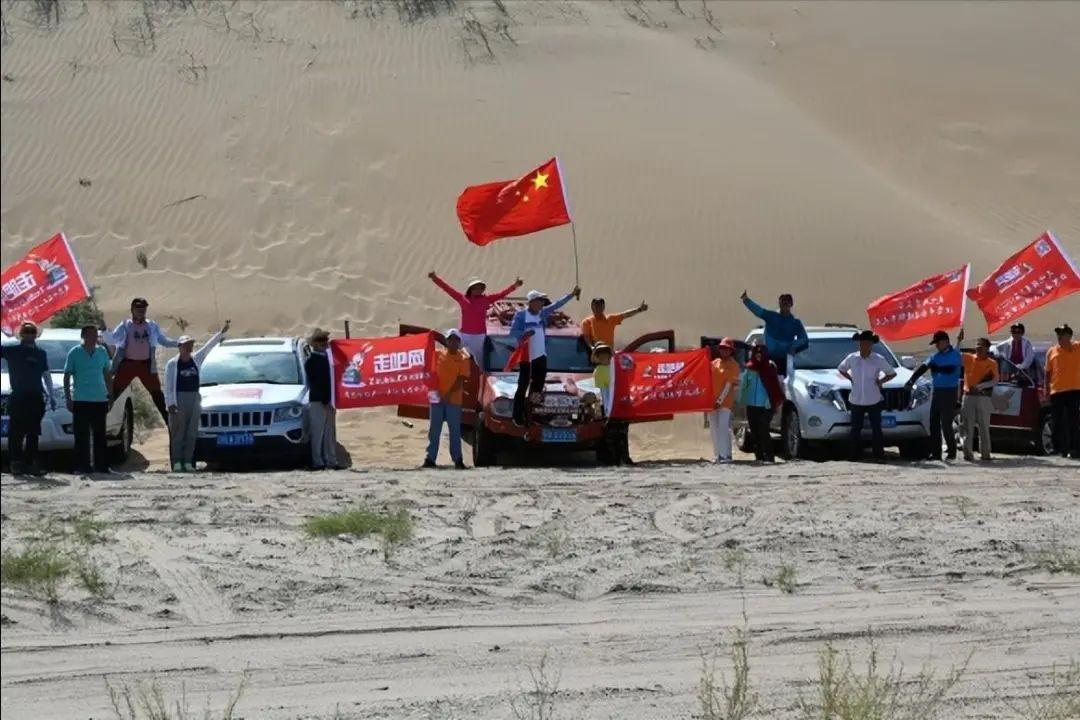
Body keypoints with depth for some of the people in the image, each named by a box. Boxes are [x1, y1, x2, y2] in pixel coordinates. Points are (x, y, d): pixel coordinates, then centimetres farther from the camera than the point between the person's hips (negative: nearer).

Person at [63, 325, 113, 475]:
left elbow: (107, 375, 17)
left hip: (100, 400, 4)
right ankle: (82, 465, -1)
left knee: (100, 434, 7)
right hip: (81, 400, -4)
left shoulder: (102, 352, 10)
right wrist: (68, 398, -6)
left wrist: (111, 396, 12)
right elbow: (67, 376, 0)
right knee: (82, 435, -4)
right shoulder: (75, 353, -1)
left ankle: (101, 465, 11)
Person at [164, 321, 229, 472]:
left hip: (194, 399, 5)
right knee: (178, 433, -5)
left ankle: (188, 462, 6)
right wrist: (170, 403, -12)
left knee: (191, 434, 3)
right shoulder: (172, 364, -2)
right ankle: (177, 462, -5)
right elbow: (168, 386, -4)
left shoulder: (196, 359, 11)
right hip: (178, 400, -5)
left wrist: (221, 333, 3)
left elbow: (209, 346, 11)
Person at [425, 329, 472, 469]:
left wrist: (448, 394, -16)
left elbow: (461, 379, -7)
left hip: (454, 399, -2)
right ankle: (430, 458, 7)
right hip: (437, 398, 2)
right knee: (434, 430, 5)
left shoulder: (463, 359, 0)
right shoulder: (438, 354, 6)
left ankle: (457, 459, 6)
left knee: (455, 431, 3)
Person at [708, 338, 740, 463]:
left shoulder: (733, 365, -4)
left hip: (725, 402, -6)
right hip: (712, 401, 6)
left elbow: (729, 384, -10)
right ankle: (717, 455, 12)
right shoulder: (715, 362, 13)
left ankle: (725, 455, -13)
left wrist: (720, 400, -16)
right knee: (714, 429, 7)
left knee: (723, 428, -12)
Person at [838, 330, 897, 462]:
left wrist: (881, 381, -3)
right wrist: (851, 379, 7)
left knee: (876, 429, -1)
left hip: (874, 401, -2)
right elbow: (841, 369, 21)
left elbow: (892, 373, 9)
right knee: (855, 429, 4)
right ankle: (855, 455, 10)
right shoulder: (852, 358, 3)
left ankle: (879, 455, 3)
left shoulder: (878, 360, -1)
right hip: (856, 400, 2)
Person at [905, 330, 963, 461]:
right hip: (937, 391, 7)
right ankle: (936, 452, 8)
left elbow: (950, 370, -19)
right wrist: (911, 380, -7)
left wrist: (935, 368, -10)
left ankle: (952, 452, 5)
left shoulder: (955, 355, -5)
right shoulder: (936, 356, 13)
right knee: (934, 423, 4)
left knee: (946, 424, -6)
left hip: (949, 392, -7)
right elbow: (922, 368, 4)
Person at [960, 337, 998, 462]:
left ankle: (985, 453, 6)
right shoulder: (968, 358, 9)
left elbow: (995, 381, 0)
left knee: (984, 427, 2)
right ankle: (968, 453, 0)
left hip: (984, 397, -1)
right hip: (968, 396, 1)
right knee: (968, 427, -1)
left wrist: (981, 386, -13)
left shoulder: (992, 363, 5)